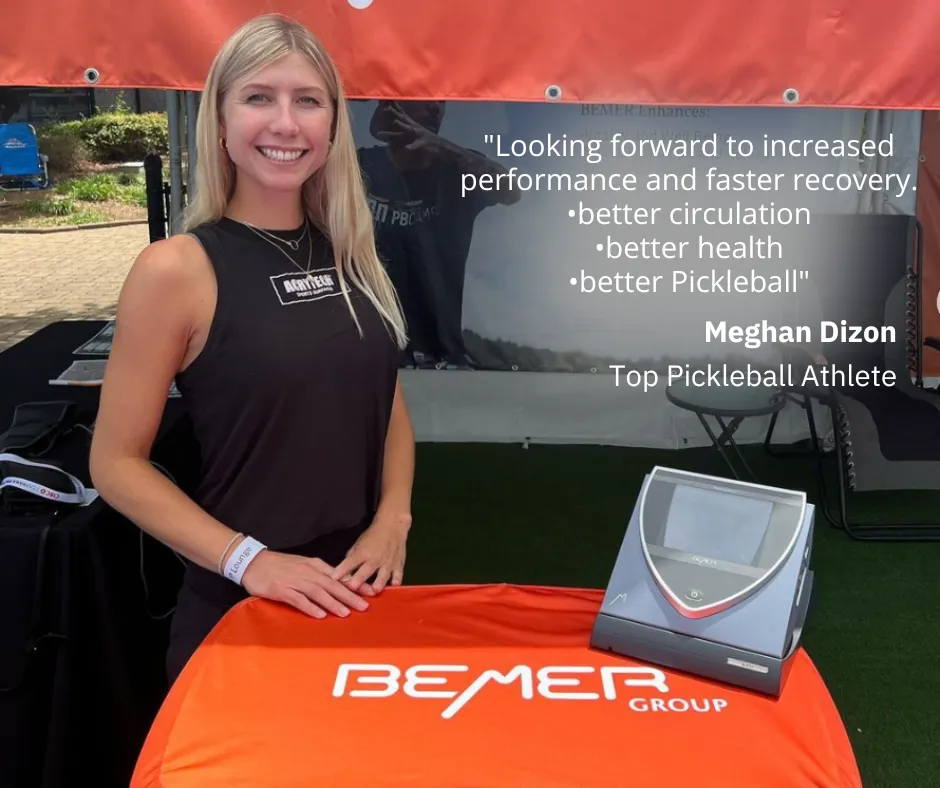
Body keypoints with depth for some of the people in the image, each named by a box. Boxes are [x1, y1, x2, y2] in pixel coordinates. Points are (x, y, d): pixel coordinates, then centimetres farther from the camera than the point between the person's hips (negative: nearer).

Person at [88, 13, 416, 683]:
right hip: (243, 607, -5)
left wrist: (393, 520, -5)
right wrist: (247, 559, -19)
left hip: (363, 592, 5)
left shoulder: (349, 254, 2)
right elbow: (117, 463, -10)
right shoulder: (176, 269, -13)